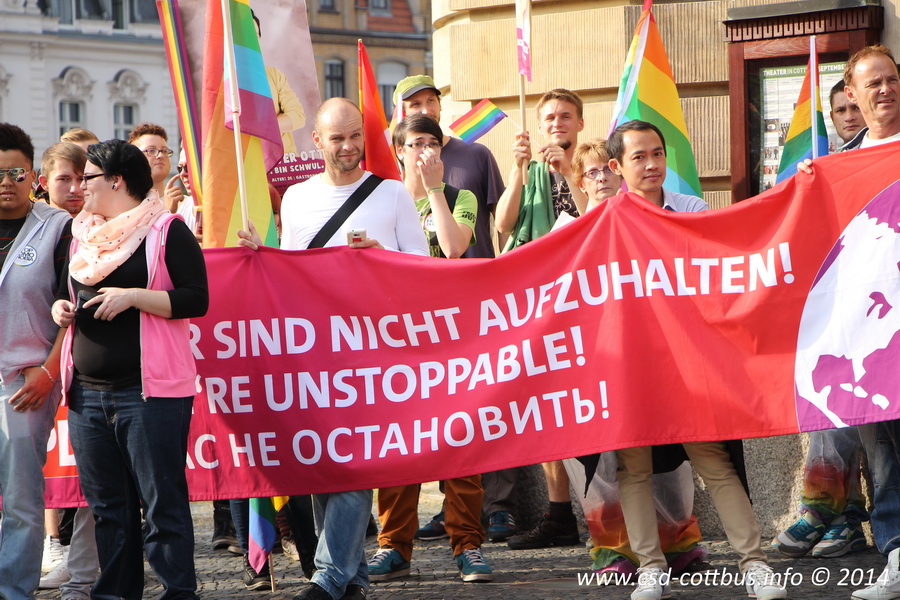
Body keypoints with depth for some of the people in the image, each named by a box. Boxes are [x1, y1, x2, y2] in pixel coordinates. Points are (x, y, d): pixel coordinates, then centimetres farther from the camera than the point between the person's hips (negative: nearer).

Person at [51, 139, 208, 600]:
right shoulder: (81, 235, 18)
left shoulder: (166, 229, -3)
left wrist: (134, 297, -17)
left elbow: (196, 300, -10)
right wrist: (61, 307, 8)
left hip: (150, 392, -7)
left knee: (162, 501, -6)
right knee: (106, 505, 9)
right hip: (87, 391, 7)